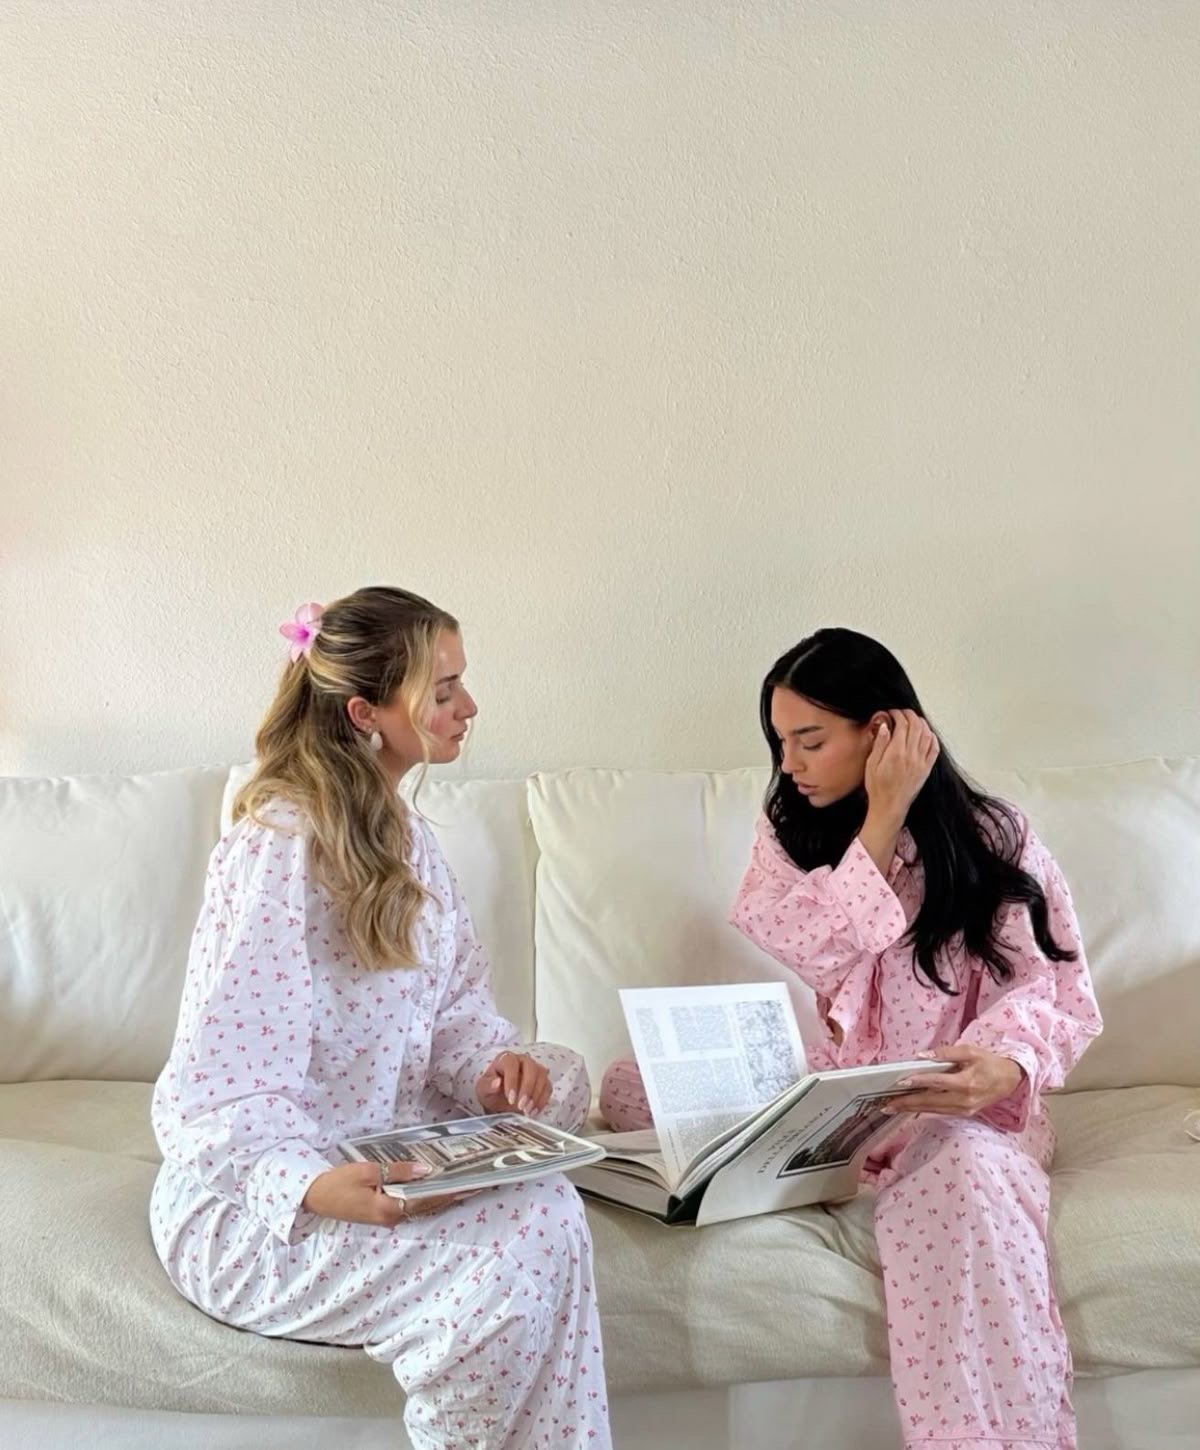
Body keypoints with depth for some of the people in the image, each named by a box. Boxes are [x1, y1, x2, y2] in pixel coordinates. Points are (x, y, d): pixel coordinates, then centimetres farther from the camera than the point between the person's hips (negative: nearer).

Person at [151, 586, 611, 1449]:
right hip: (258, 1200, -9)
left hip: (379, 1147, 9)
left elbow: (455, 1006, 9)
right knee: (537, 1229, -25)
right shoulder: (278, 850, -20)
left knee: (559, 1079, -12)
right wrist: (318, 1188, -38)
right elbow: (223, 1095, -22)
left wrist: (492, 1069, -12)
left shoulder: (402, 837, 9)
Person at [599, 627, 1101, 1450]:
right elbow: (817, 953, -12)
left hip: (958, 1103, -3)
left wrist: (1004, 1065, -33)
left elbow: (1057, 987, -11)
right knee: (633, 1085, -14)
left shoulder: (994, 841, -4)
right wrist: (882, 816, -16)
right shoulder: (790, 832, 5)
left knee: (960, 1173, -40)